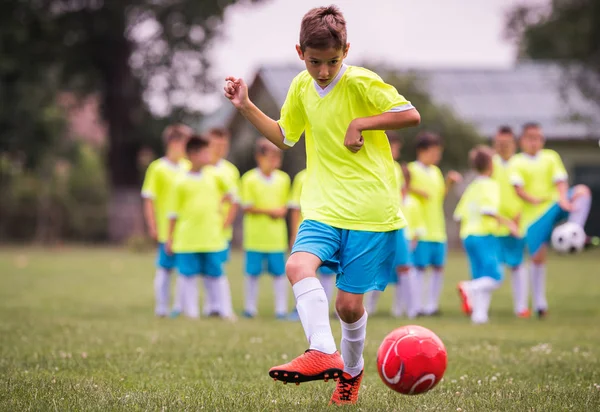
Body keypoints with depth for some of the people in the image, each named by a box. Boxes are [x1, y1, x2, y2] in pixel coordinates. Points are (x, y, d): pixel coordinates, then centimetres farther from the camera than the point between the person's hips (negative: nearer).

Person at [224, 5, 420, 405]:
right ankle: (323, 353, -33)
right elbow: (285, 136, 24)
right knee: (299, 265, -26)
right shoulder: (302, 87, 8)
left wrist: (361, 123, -15)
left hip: (370, 210, -4)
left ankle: (351, 370, 23)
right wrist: (246, 107, 13)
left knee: (349, 303, -2)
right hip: (323, 207, 4)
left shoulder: (361, 82, -10)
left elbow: (412, 115, -9)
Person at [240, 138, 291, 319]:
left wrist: (282, 211, -9)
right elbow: (247, 207, -8)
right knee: (253, 272, 3)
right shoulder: (249, 179, -5)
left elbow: (285, 205, 14)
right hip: (255, 235, -3)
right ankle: (250, 307, 13)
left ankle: (281, 308, 8)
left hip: (277, 235, 3)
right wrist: (269, 211, -13)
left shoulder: (283, 178, 8)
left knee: (279, 272, 2)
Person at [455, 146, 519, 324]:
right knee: (495, 278, -10)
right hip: (484, 236, -8)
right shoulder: (491, 185, -6)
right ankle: (469, 288, -30)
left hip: (467, 235, 8)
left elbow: (459, 214, 13)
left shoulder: (471, 188, 15)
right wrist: (507, 222, -12)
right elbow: (489, 209, -20)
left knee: (481, 280, 9)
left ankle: (479, 313, 2)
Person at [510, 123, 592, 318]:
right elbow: (518, 187, -11)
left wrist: (564, 200, -21)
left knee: (583, 191, -23)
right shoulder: (516, 162, 3)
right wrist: (532, 199, -28)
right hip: (533, 214, -2)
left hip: (554, 205, 2)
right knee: (538, 256, -3)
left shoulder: (551, 157, 10)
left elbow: (560, 181, -2)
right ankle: (539, 302, 9)